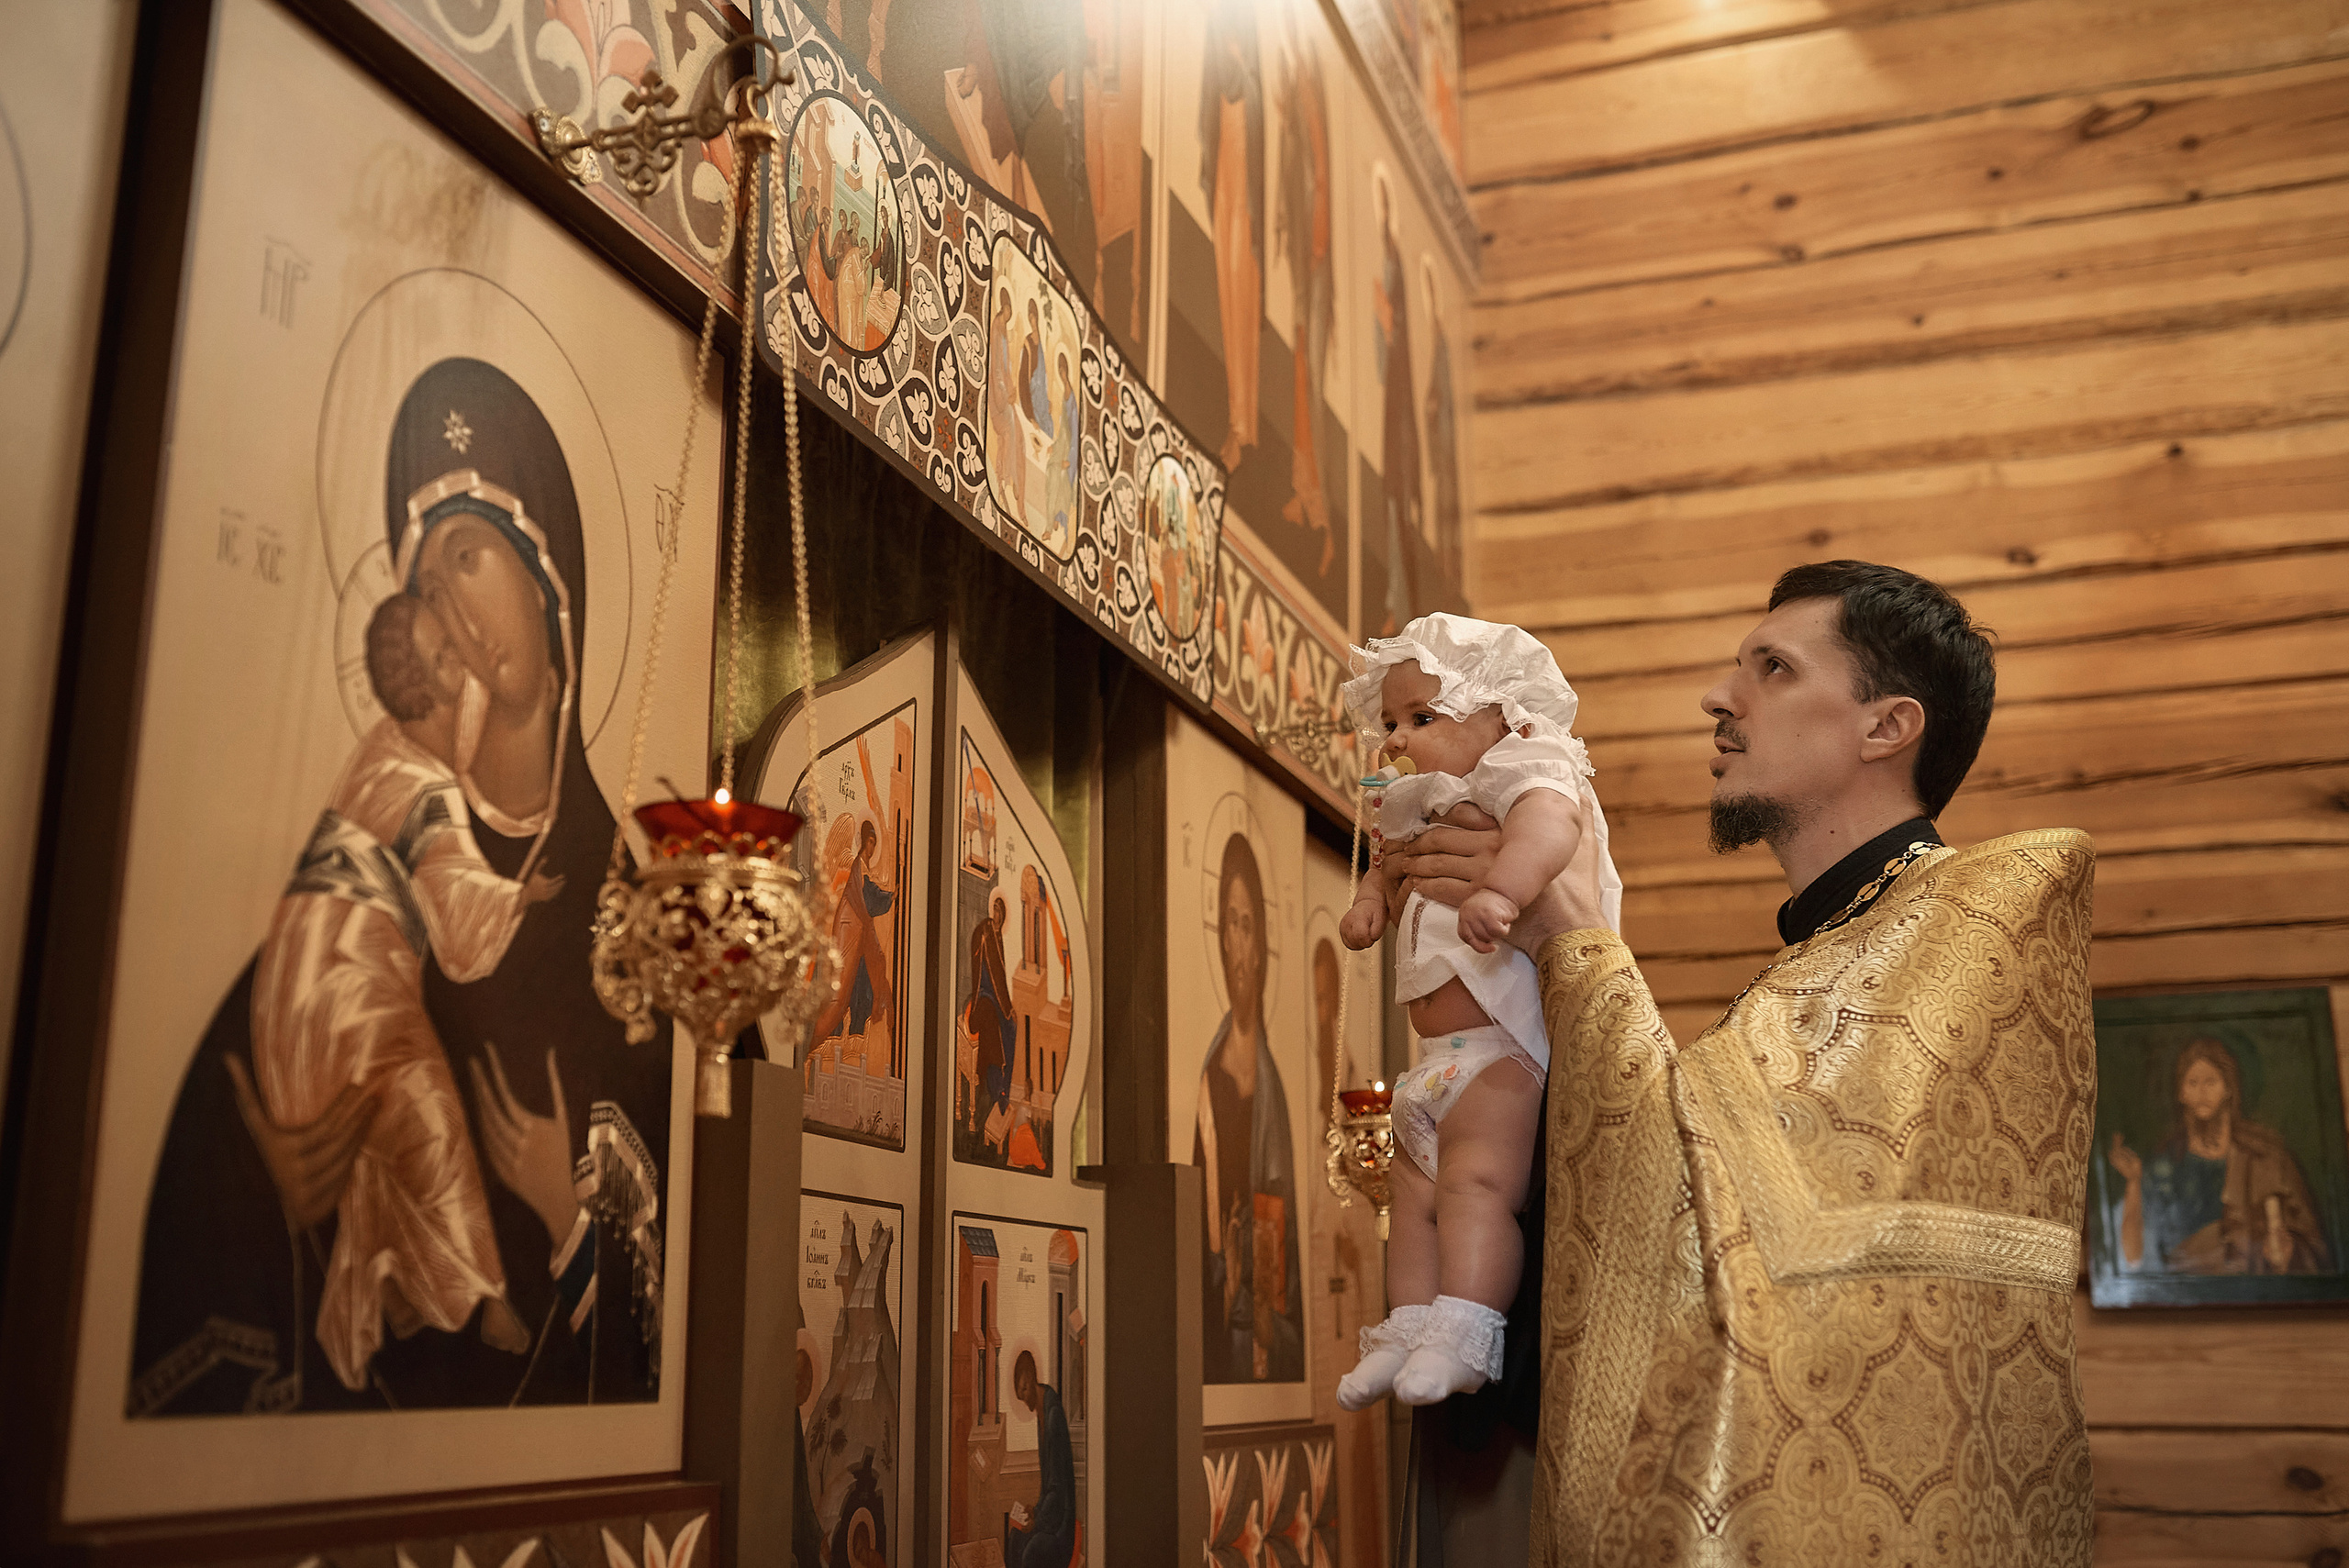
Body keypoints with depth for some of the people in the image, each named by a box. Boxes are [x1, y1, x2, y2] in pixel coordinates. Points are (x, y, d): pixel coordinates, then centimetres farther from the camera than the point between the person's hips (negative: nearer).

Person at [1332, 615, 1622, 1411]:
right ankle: (1410, 1327, 14)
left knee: (1477, 1178, -19)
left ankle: (1466, 1333, -20)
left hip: (1510, 1045, -10)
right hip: (1438, 1062, 10)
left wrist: (1501, 890, -48)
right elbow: (1397, 861, 37)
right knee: (1416, 1197, 9)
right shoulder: (1429, 814, 20)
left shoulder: (1536, 779, -9)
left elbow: (1547, 825, -31)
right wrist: (1373, 894, 15)